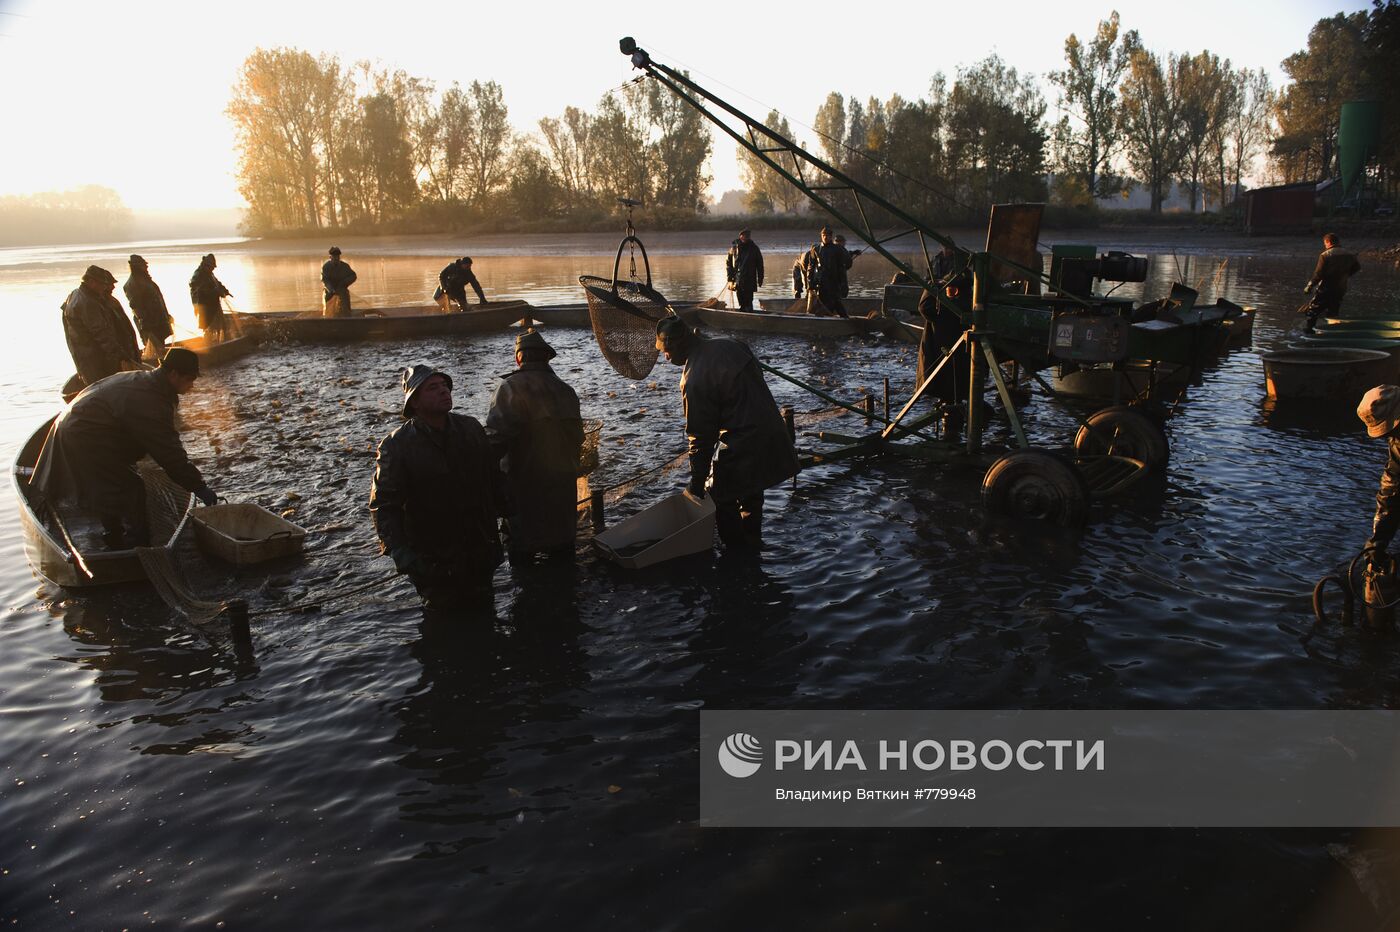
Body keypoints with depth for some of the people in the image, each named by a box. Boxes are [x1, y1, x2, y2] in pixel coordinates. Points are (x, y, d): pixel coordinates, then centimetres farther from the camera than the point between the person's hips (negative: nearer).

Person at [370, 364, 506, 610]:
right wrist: (399, 551, -23)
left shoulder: (471, 428, 1)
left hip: (480, 554, 4)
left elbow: (494, 476, 10)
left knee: (483, 610, 20)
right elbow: (383, 504, -14)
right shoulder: (396, 445, -13)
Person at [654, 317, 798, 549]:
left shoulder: (693, 381, -20)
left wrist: (696, 483, -5)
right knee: (751, 494, 26)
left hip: (743, 447, -9)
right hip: (774, 433, 9)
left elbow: (700, 437, -16)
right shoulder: (732, 346, 3)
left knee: (722, 499, 9)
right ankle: (752, 547, 43)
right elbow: (759, 377, 15)